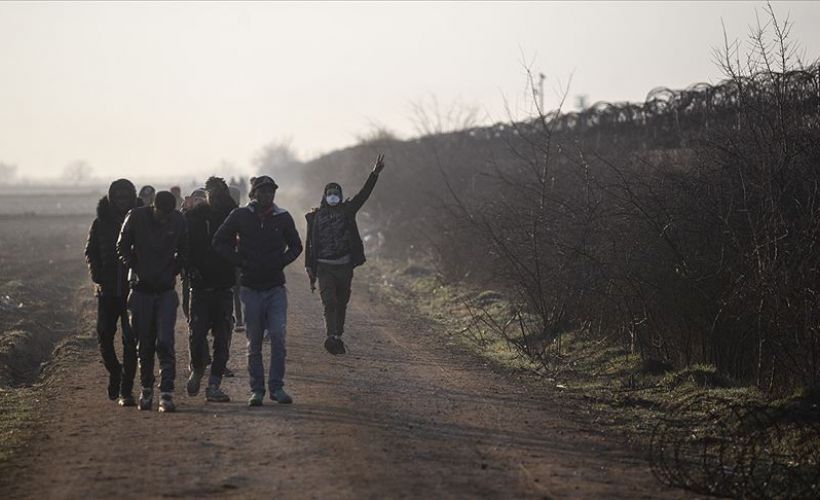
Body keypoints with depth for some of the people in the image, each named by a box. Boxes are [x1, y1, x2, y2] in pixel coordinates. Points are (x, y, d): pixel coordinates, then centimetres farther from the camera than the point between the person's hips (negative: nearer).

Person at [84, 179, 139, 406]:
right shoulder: (101, 223, 5)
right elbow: (91, 252, 12)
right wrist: (98, 274, -5)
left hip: (132, 290, -2)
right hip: (108, 290, 2)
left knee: (130, 340, -5)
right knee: (104, 336, -2)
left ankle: (126, 390, 0)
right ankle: (114, 371, 28)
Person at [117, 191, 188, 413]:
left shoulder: (179, 221, -5)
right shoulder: (136, 217, -9)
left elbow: (183, 252, 11)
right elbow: (122, 246, 4)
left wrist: (173, 271, 2)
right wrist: (134, 269, -2)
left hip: (166, 290, 0)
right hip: (141, 288, 0)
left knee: (165, 342, -10)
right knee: (145, 344, 6)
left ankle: (166, 393, -11)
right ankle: (146, 390, 20)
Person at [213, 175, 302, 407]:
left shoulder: (283, 218, 5)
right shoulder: (240, 216, 1)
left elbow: (296, 246, 17)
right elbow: (219, 242, 6)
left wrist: (281, 262, 1)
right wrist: (240, 262, -4)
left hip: (276, 286, 0)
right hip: (251, 287, 0)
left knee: (278, 335, -12)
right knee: (254, 342, 4)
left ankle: (276, 386, -3)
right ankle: (256, 389, 11)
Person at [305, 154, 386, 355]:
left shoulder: (346, 210, 8)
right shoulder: (315, 216, 6)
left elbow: (363, 195, -3)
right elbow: (309, 243, 7)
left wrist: (375, 174, -14)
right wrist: (309, 267, 1)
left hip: (344, 265, 2)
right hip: (324, 266, -2)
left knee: (341, 303, 9)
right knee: (329, 302, -15)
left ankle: (337, 337, 20)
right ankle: (331, 337, -26)